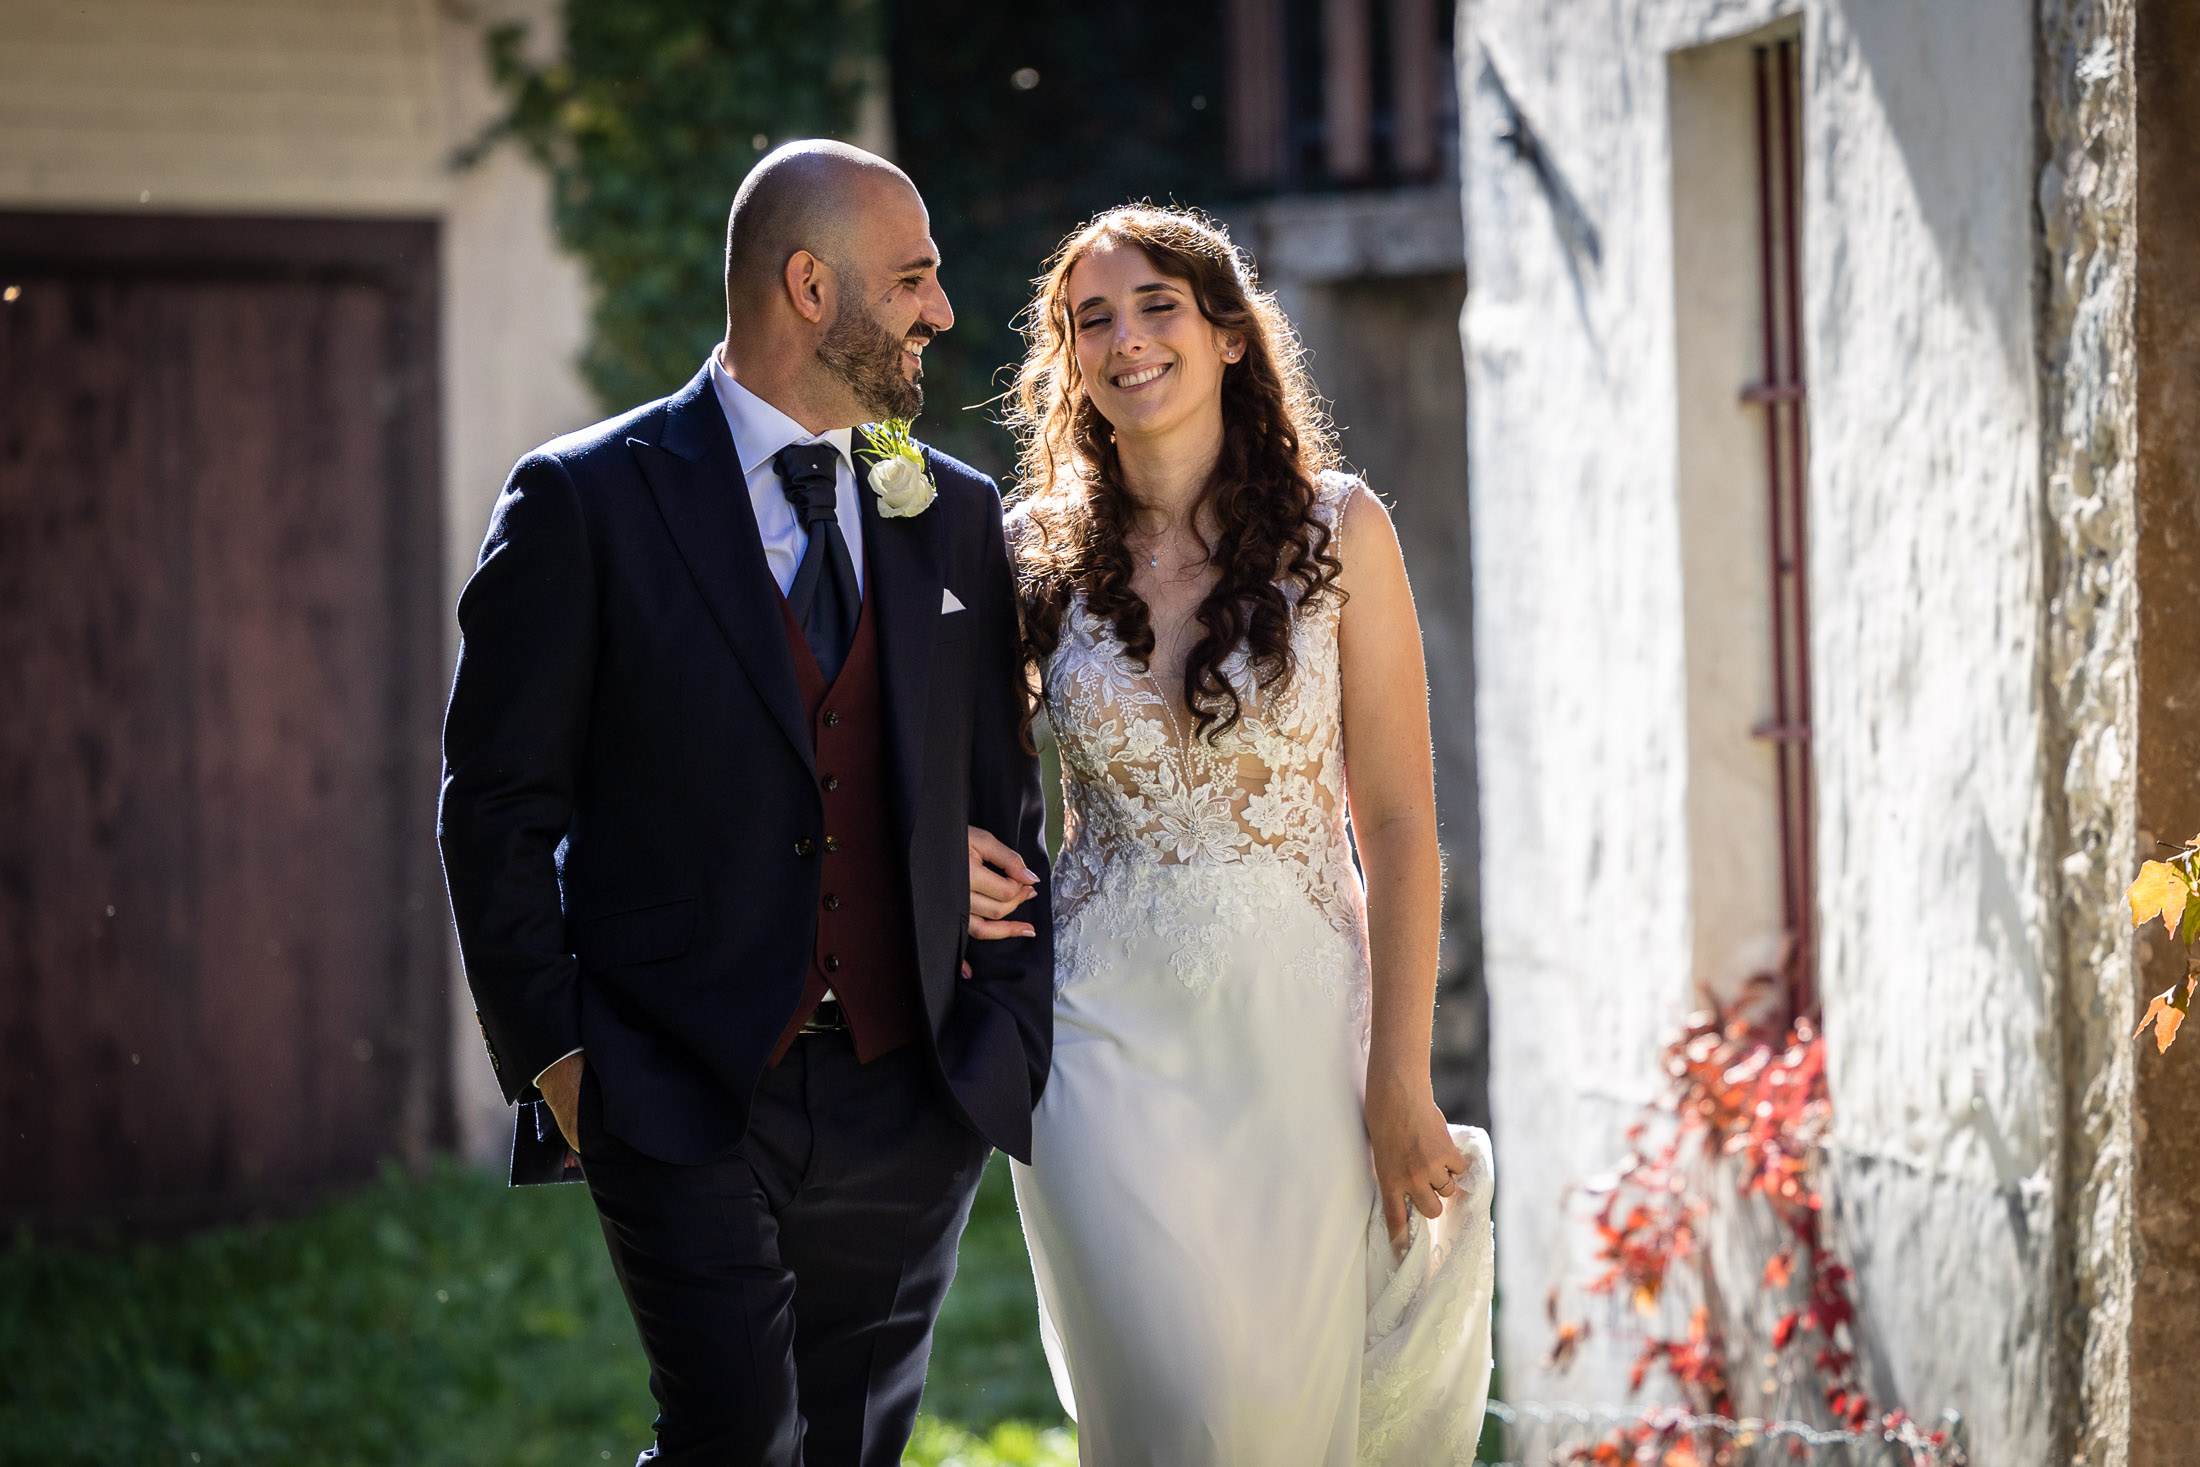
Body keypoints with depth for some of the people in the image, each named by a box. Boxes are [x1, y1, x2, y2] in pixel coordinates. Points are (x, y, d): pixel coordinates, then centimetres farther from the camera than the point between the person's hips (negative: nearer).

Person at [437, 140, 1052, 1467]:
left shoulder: (957, 519, 11)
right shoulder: (586, 505, -3)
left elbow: (1006, 804, 14)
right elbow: (499, 804, -2)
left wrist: (1013, 1044, 6)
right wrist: (550, 1054, -7)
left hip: (907, 1108, 4)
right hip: (685, 1101, -4)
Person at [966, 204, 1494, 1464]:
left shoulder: (1335, 529, -2)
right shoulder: (1040, 554, 3)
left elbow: (1399, 822, -4)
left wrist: (1402, 1083, -9)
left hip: (1299, 1025, 0)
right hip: (1109, 1028, 1)